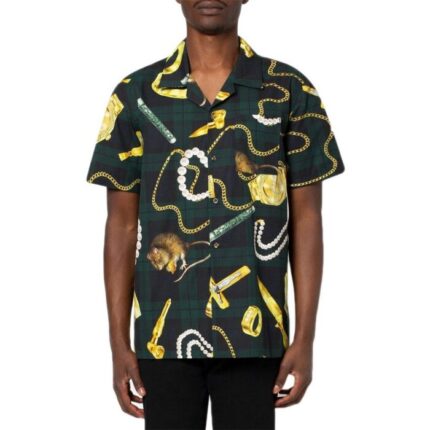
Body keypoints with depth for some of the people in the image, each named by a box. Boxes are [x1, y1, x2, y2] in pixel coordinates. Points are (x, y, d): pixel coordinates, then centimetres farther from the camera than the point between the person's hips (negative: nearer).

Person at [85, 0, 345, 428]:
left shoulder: (290, 92, 2)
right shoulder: (137, 95, 4)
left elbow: (306, 219, 2)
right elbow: (122, 225, 5)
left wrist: (304, 339, -3)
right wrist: (119, 344, 1)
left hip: (253, 333, 0)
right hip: (163, 334, 1)